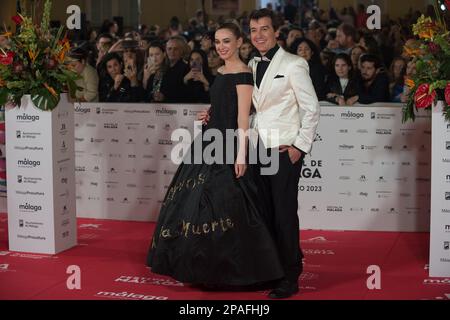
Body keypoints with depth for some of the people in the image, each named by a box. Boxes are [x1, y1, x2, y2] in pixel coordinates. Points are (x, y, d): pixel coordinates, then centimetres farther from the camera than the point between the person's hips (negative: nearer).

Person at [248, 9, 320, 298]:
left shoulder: (293, 65, -7)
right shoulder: (253, 66, 13)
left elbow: (312, 109, -8)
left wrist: (301, 146, -12)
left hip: (285, 150, -6)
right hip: (259, 148, 6)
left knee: (285, 213, -4)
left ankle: (290, 277, 6)